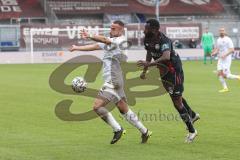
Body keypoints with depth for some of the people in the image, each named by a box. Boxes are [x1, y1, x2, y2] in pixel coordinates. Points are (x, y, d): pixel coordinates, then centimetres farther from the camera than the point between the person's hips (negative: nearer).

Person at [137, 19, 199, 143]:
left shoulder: (164, 41, -31)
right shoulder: (147, 40, -5)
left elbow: (166, 57, -49)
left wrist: (148, 64, -57)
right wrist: (144, 71, 17)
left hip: (174, 70, -8)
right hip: (163, 71, 8)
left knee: (177, 102, -6)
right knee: (176, 97, 23)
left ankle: (191, 131, 8)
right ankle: (192, 115, 47)